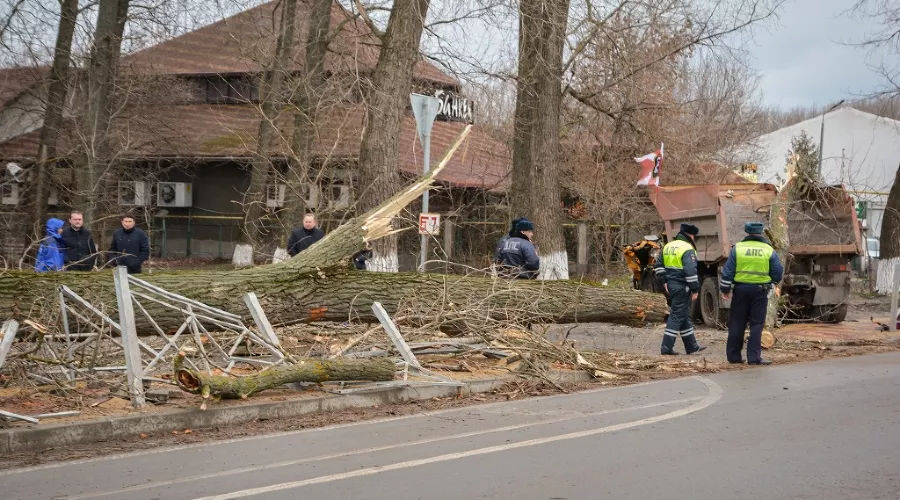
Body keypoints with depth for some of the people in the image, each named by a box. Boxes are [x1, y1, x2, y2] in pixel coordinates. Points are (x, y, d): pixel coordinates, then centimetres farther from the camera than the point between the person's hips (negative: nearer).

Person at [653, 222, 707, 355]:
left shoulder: (668, 246, 12)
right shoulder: (688, 249, -15)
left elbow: (658, 265, 16)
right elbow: (691, 271, -22)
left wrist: (664, 281, 15)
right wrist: (695, 289, -17)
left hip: (671, 285, 9)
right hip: (682, 288, -9)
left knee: (684, 316, 17)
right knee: (677, 316, -4)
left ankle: (691, 346, 25)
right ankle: (667, 347, -4)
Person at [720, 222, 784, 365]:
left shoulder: (737, 248, -2)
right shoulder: (769, 250, -1)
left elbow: (728, 271, -3)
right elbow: (778, 273, 1)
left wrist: (725, 289, 6)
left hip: (741, 290, 1)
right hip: (760, 291, -1)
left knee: (737, 324, 9)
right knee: (756, 324, 4)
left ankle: (733, 355, 13)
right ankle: (754, 357, -2)